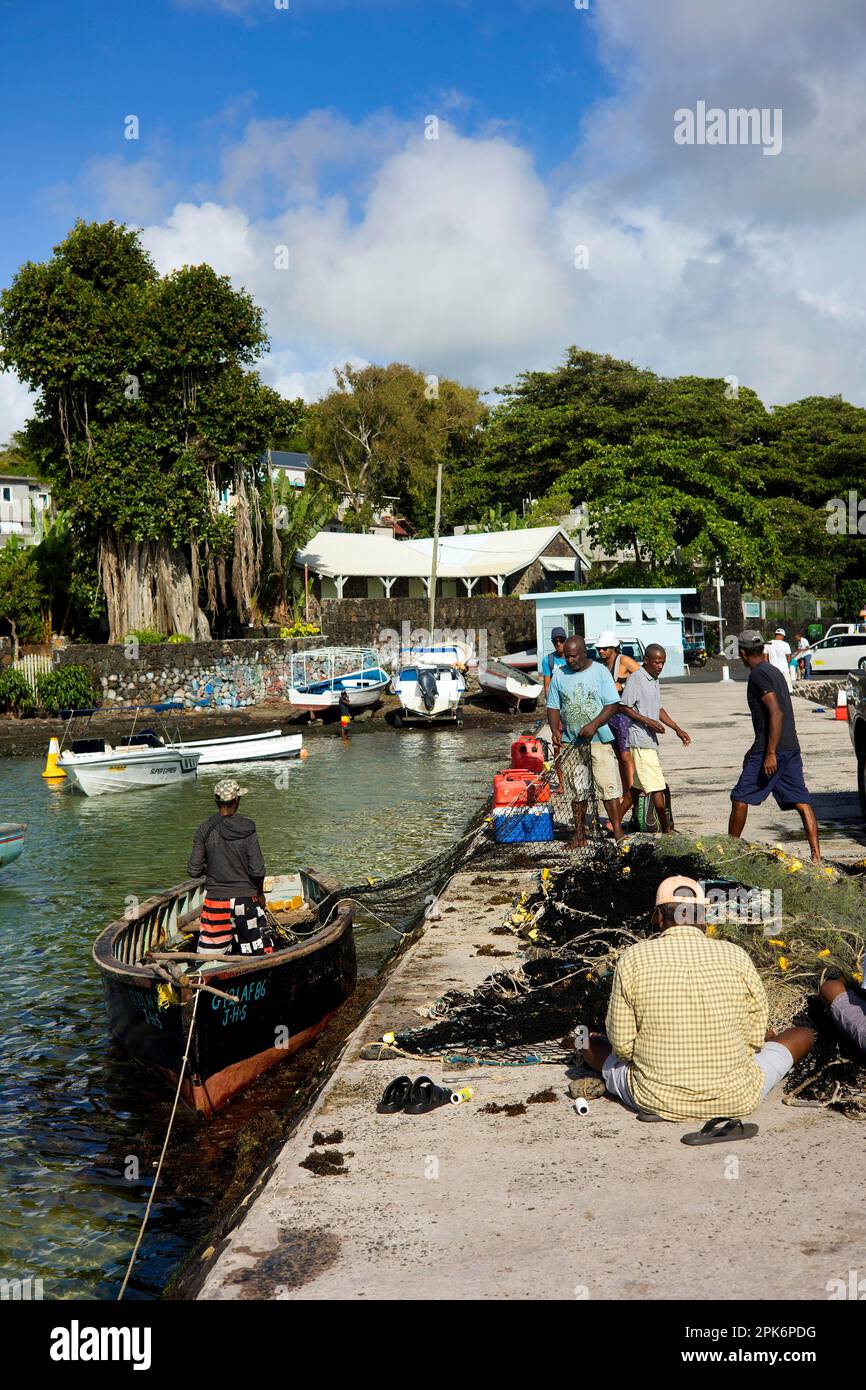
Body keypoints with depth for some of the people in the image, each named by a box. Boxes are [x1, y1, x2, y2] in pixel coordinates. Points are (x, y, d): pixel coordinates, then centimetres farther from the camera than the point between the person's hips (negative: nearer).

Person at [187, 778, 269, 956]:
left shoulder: (204, 830, -6)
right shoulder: (247, 829, -10)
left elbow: (193, 871, -5)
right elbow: (257, 870, -11)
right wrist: (260, 893, 7)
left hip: (215, 900, 1)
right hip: (246, 900, -1)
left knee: (212, 955, 6)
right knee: (252, 954, 11)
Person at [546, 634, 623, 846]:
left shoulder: (600, 671, -1)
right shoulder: (559, 674, 6)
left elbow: (613, 705, -4)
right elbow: (553, 707, 8)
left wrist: (594, 725, -17)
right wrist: (555, 730, -10)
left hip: (599, 739, -2)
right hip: (570, 741, 3)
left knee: (608, 785, -6)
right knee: (577, 790, 7)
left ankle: (617, 831, 0)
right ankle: (580, 835, 14)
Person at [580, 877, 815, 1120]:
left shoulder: (633, 958, -8)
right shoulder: (736, 956, -7)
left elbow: (621, 1044, -4)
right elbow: (755, 1038, 1)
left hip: (655, 1101, 0)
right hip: (735, 1102, 1)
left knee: (591, 1044, 25)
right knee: (804, 1035, 22)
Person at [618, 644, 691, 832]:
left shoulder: (655, 680, 16)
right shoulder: (635, 678, -12)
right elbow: (624, 707, -15)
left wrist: (677, 729, 18)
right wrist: (647, 721, -21)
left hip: (650, 739, 9)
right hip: (639, 738, -9)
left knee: (637, 785, 13)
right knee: (656, 785, -7)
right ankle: (666, 829, -2)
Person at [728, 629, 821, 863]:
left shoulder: (758, 675, -11)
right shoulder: (774, 671, 19)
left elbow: (776, 713, -20)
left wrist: (770, 754, -22)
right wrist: (756, 750, 31)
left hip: (772, 749, -9)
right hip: (791, 747, 9)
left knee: (740, 798, 2)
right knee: (801, 802, 3)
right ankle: (816, 855, -2)